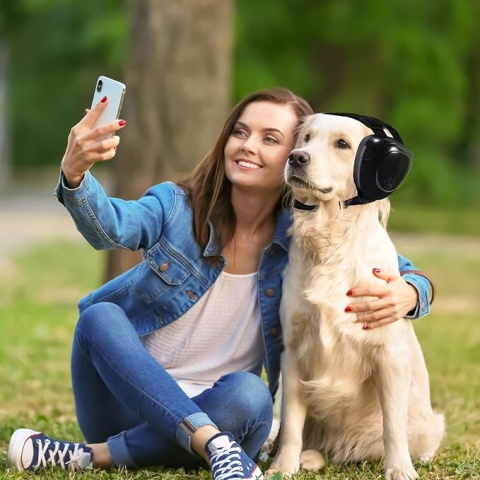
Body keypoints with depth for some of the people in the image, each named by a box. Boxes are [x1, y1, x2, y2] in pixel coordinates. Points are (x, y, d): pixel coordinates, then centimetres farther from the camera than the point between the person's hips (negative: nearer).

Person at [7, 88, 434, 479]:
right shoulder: (176, 207, -7)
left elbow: (409, 277, -5)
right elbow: (110, 226, -28)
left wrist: (404, 294, -32)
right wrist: (74, 174, -51)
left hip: (213, 412, 0)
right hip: (126, 397, 0)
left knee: (249, 395, -32)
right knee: (100, 315, -27)